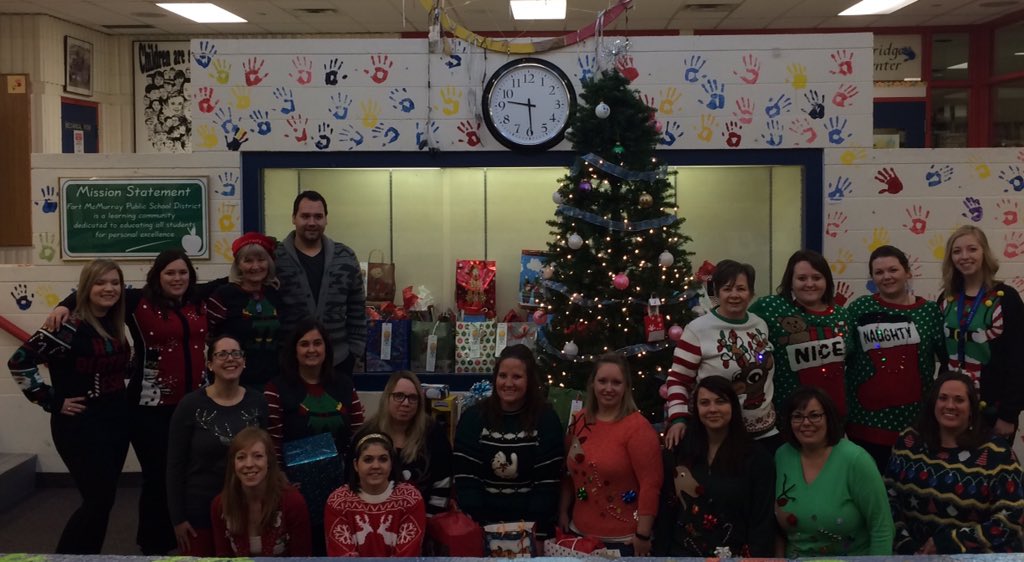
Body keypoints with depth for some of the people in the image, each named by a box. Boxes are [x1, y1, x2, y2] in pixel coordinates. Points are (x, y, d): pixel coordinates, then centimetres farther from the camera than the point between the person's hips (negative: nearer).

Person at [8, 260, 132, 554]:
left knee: (103, 499, 12)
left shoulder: (115, 325, 7)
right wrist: (52, 401, -17)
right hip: (80, 424, -7)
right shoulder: (68, 327, -17)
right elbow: (19, 361, -20)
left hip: (116, 420, 7)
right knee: (98, 499, -6)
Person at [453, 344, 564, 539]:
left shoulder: (546, 419, -1)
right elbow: (466, 478, -3)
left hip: (531, 521, -1)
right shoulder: (473, 417, 2)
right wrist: (477, 525, -13)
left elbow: (548, 481, -5)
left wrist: (533, 528, -14)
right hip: (484, 521, 1)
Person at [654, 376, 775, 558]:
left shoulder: (756, 457, -5)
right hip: (682, 553, 2)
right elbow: (665, 514, 3)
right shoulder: (678, 453, 1)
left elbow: (763, 521, -8)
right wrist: (660, 555, -2)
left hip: (734, 555, -2)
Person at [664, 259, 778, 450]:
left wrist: (775, 413, 20)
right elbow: (678, 380, -10)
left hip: (765, 431, 6)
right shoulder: (698, 329, -11)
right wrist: (678, 419, -22)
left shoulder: (760, 325, 8)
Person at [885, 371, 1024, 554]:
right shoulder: (909, 442, 6)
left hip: (978, 554, -1)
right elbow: (889, 496, 7)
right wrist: (904, 544, -6)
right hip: (916, 550, 2)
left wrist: (950, 542, -11)